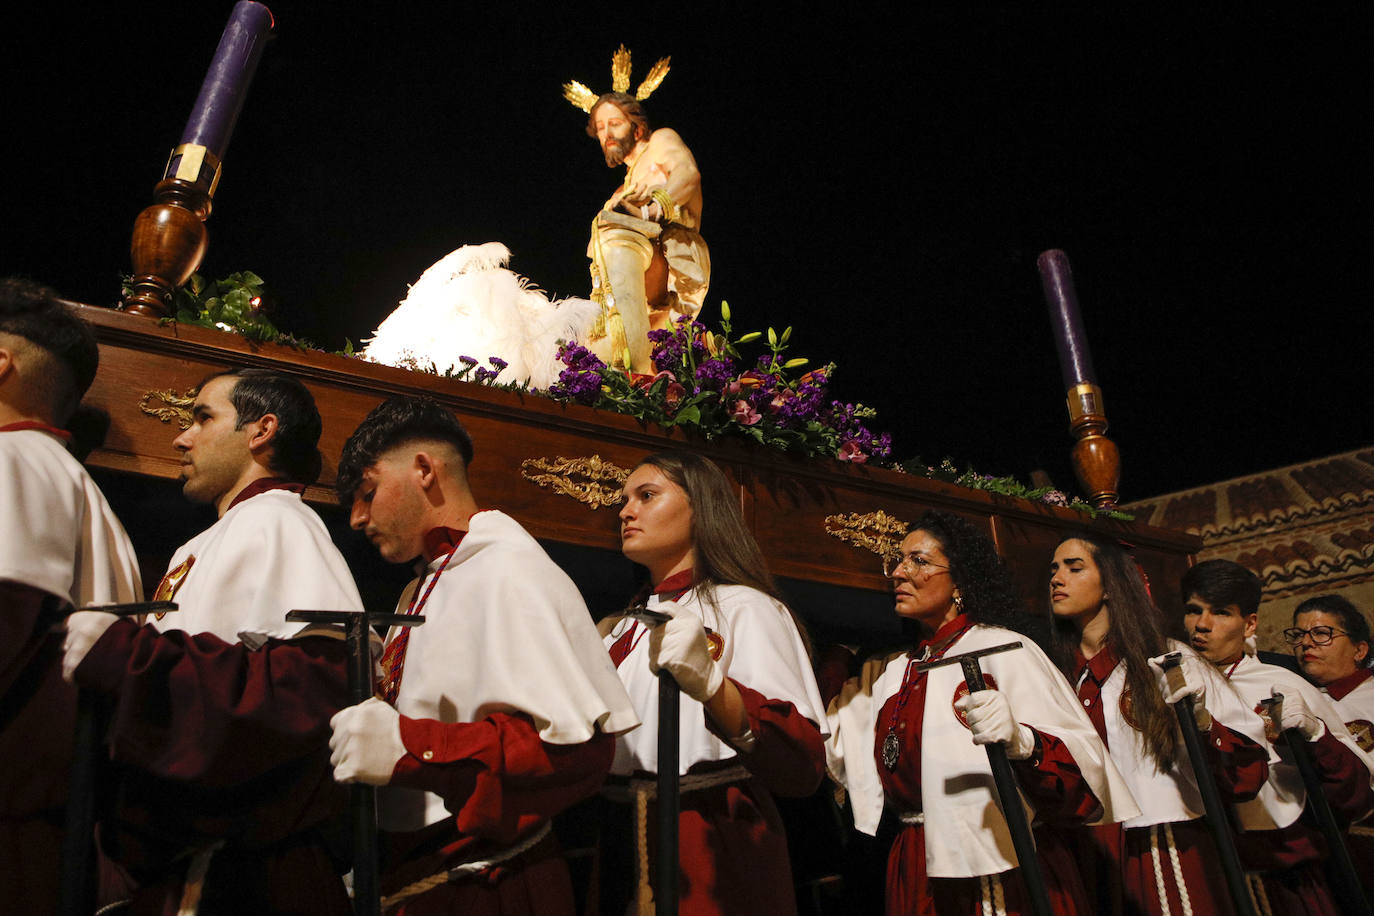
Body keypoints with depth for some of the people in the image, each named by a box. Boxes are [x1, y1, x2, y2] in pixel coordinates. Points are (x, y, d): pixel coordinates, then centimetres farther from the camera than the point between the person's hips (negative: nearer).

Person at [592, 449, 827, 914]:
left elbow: (802, 766, -21)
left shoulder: (740, 607, -9)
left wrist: (712, 686, -36)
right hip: (619, 849, 6)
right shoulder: (621, 629, 11)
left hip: (712, 857, -6)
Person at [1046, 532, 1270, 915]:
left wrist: (1203, 722, -24)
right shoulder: (1058, 676, 4)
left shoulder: (1167, 659, -3)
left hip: (1171, 853, -2)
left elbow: (1248, 775, -7)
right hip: (1093, 861, 3)